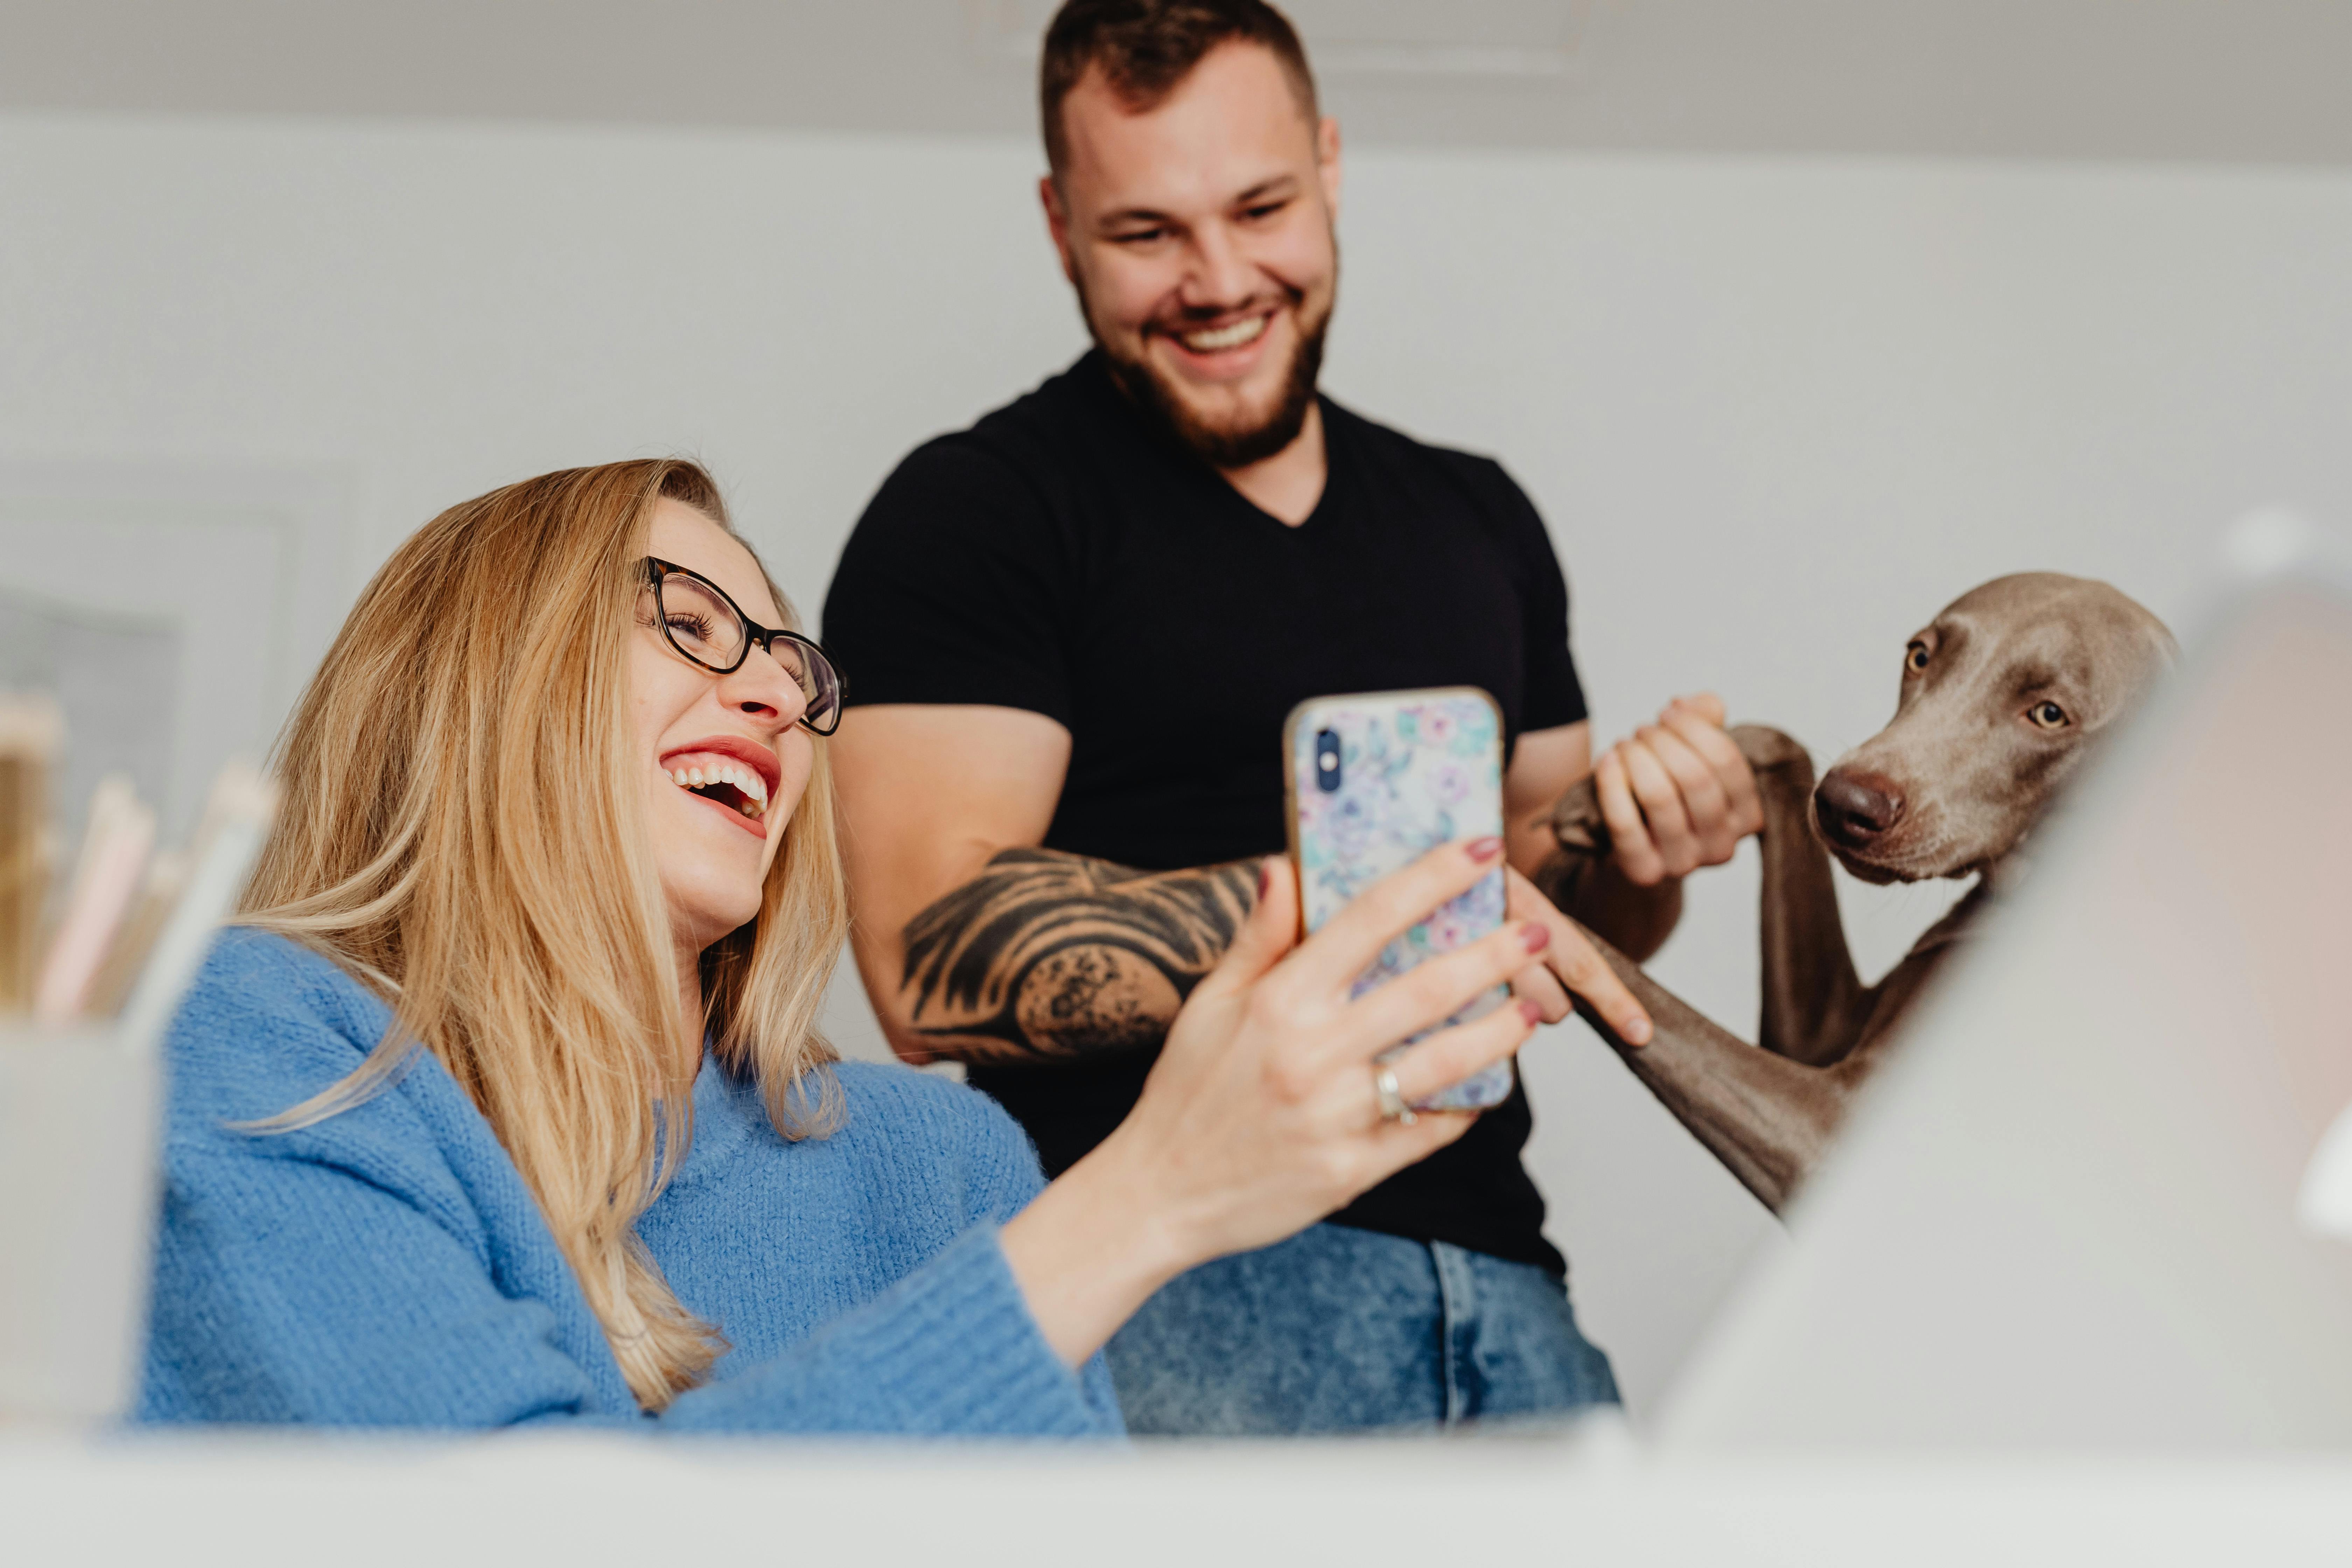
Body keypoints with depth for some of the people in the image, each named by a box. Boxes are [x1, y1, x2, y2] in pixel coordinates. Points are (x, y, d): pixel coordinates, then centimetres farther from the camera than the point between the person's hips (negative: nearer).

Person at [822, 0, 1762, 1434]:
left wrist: (1646, 856, -1)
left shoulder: (1481, 521, 17)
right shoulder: (976, 511, -2)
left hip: (1497, 1281, 5)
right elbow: (935, 967, -14)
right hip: (1168, 1297, -5)